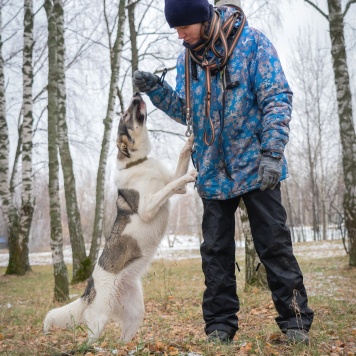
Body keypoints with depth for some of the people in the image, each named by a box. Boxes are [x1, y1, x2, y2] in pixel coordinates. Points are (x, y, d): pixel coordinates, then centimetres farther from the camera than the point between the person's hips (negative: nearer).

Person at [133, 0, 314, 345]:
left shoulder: (251, 42, -8)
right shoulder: (186, 58, 7)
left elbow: (276, 99, -11)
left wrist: (272, 152, -20)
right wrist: (156, 89, -4)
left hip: (254, 166, -4)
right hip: (213, 171, 5)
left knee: (274, 244, 1)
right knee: (215, 251, 8)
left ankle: (296, 322, 13)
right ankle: (220, 324, 19)